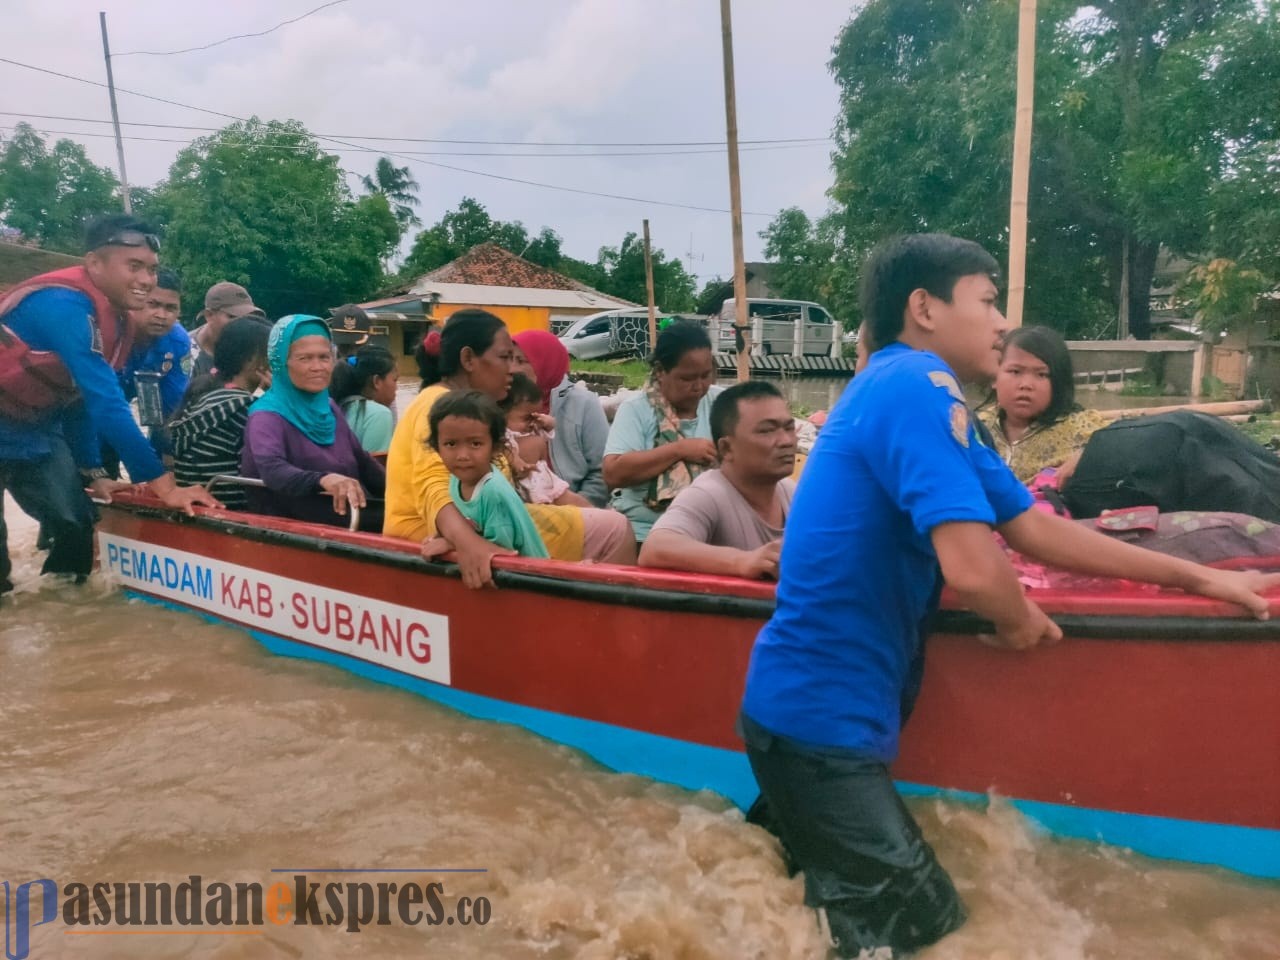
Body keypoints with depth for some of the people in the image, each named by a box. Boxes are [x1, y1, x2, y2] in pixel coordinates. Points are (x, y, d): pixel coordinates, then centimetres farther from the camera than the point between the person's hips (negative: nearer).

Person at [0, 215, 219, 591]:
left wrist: (93, 472, 4)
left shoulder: (112, 316, -1)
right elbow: (107, 405, -34)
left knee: (77, 524, 5)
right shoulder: (66, 305, -29)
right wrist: (164, 485, -34)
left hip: (36, 430, 8)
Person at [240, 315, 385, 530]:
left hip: (350, 514, 7)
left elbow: (361, 461, 18)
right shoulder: (267, 417, -10)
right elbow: (272, 470, -28)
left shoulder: (328, 407, 12)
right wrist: (323, 479, -48)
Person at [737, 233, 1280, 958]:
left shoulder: (912, 388, 12)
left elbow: (1035, 529, 15)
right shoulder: (917, 384, -19)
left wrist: (1199, 578, 17)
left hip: (817, 707, 10)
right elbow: (974, 567, -30)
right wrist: (1021, 620, -6)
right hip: (822, 717, -10)